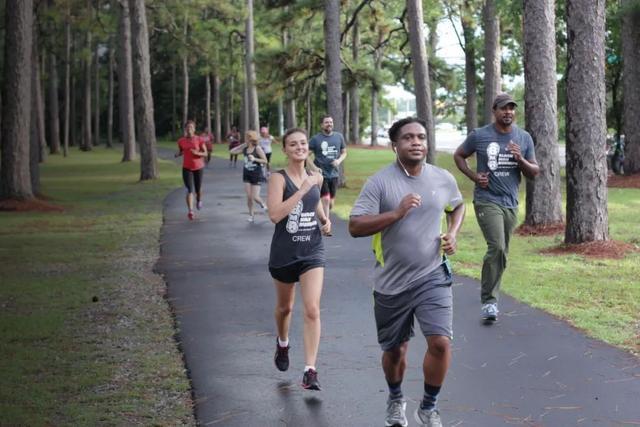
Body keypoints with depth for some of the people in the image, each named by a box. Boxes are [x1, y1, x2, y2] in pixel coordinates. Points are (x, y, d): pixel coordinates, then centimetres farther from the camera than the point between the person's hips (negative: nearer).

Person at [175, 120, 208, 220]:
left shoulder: (199, 140, -7)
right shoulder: (181, 141, -1)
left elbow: (205, 153, -4)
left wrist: (197, 153, -24)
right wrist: (178, 154, -10)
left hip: (198, 167, 0)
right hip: (187, 168, 0)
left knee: (198, 188, 14)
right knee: (190, 190, -13)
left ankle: (199, 200, 49)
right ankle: (190, 211, -19)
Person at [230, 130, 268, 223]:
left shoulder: (257, 148, -12)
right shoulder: (244, 149, 2)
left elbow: (265, 160, -13)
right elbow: (232, 152, 5)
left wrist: (255, 159, -25)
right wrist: (242, 145, 0)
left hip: (256, 175, -4)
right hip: (247, 174, 4)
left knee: (255, 197, -6)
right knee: (249, 196, 1)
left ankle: (262, 205, 27)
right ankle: (251, 215, 14)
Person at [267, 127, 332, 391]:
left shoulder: (316, 177, 4)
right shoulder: (278, 178, -11)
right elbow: (275, 214, -26)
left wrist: (325, 219, 5)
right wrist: (302, 189, -27)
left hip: (312, 251, 2)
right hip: (284, 252, -2)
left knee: (312, 310, -13)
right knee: (285, 307, 20)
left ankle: (310, 371, -12)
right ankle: (282, 343, 52)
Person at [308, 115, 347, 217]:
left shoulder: (339, 136, 4)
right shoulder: (316, 139, -6)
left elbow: (344, 152, 13)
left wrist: (339, 160, -7)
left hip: (334, 174, 4)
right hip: (321, 174, -4)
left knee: (331, 203, 11)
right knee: (326, 200, -16)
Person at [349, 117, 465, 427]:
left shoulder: (443, 179, 1)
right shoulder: (379, 183, -10)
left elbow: (458, 206, 23)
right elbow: (355, 227, -17)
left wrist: (453, 233, 4)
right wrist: (397, 213, -27)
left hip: (432, 277, 1)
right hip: (391, 283, -1)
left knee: (440, 342, -15)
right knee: (394, 350, 14)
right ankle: (395, 400, 44)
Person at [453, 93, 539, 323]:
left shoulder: (524, 138, 5)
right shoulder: (479, 135, -4)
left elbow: (534, 172, 9)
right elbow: (458, 155, 11)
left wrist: (520, 159, -12)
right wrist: (474, 176, -5)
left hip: (511, 203, 5)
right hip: (487, 200, -5)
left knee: (501, 253, 11)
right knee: (497, 247, -20)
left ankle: (488, 290, 30)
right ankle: (489, 300, -13)